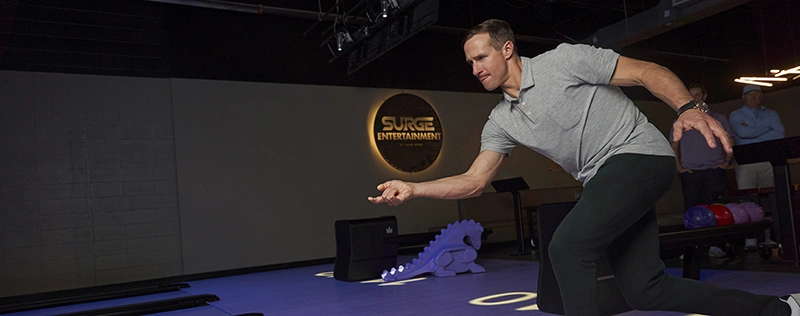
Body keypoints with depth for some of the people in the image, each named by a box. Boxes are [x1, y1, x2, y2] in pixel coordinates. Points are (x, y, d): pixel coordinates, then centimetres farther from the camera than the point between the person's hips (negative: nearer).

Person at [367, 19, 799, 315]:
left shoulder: (563, 60, -9)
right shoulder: (501, 121, 8)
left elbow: (648, 72, -9)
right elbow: (474, 181, 3)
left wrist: (688, 108, -27)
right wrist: (413, 189, -8)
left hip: (638, 154, -7)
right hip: (601, 180, 7)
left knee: (567, 246, -22)